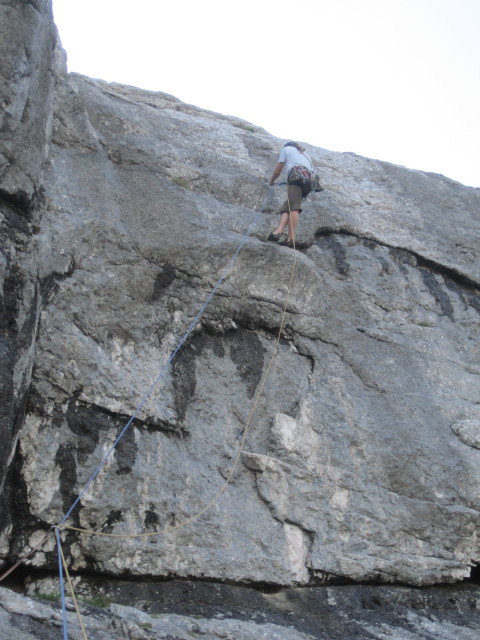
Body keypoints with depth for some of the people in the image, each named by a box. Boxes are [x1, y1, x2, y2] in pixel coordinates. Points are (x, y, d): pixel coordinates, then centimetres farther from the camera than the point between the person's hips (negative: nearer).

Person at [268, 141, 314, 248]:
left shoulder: (286, 149, 23)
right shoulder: (304, 154, 39)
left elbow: (277, 171, 20)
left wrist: (271, 181, 39)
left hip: (296, 176, -6)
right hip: (309, 181, 6)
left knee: (293, 208, -19)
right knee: (286, 207, 1)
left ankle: (291, 239, -32)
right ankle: (278, 231, -18)